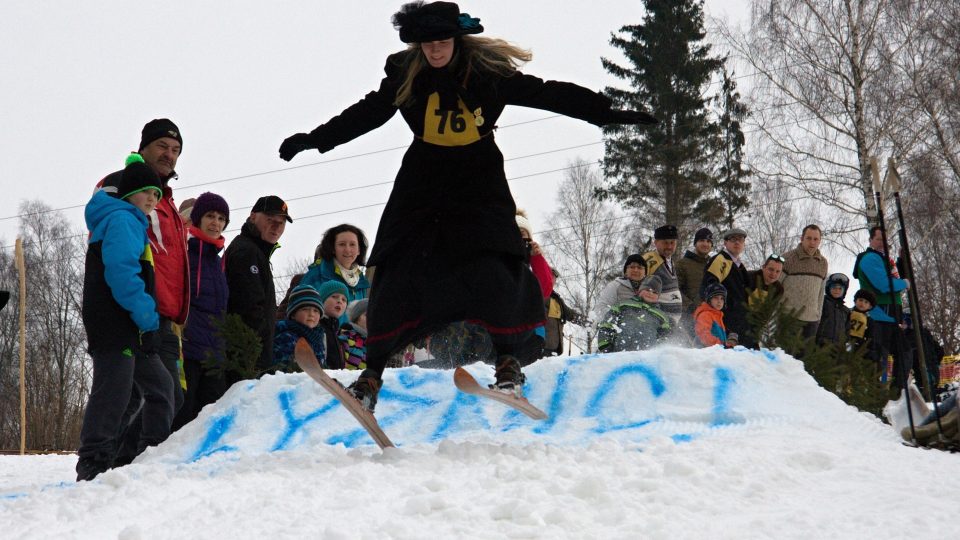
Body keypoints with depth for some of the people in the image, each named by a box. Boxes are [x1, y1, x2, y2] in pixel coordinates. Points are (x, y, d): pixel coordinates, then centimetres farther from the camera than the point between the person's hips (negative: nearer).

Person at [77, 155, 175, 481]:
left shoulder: (132, 223, 25)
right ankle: (93, 467, -9)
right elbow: (121, 271, -22)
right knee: (112, 393, -11)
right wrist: (145, 315, -20)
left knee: (160, 386, 14)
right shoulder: (121, 219, -8)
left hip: (130, 330, 11)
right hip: (115, 326, -11)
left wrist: (147, 319, 19)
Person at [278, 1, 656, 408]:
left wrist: (605, 112, -7)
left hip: (480, 185, -2)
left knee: (492, 268, -17)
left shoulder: (489, 72, -8)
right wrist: (314, 140, 12)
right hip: (422, 186, 2)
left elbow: (548, 94, -5)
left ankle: (508, 361, -1)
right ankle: (372, 373, 1)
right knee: (397, 272, -5)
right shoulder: (405, 76, -1)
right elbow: (365, 114, 10)